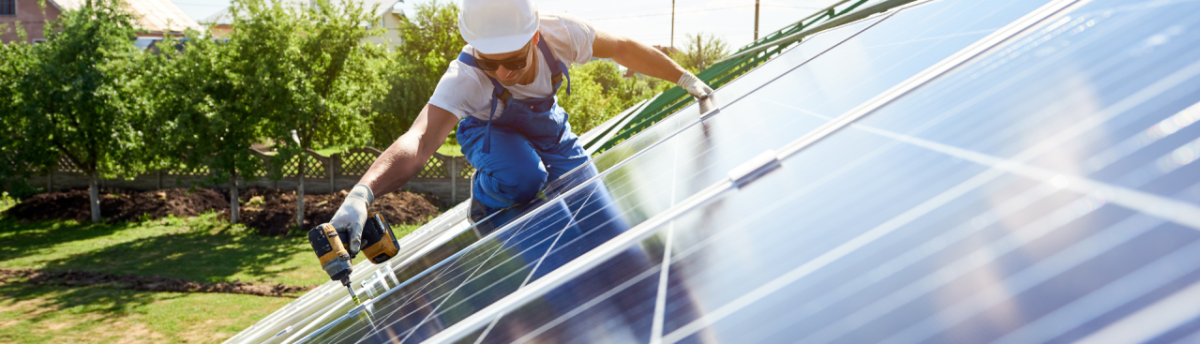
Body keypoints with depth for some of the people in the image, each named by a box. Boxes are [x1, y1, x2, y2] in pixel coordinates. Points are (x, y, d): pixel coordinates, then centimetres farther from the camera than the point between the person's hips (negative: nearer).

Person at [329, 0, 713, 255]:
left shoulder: (558, 33, -34)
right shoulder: (463, 79, -44)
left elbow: (623, 49, -17)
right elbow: (419, 141, -57)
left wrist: (686, 79, -9)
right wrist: (361, 194, -74)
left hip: (544, 122, 4)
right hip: (490, 130, -4)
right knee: (522, 177, -34)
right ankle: (484, 200, 1)